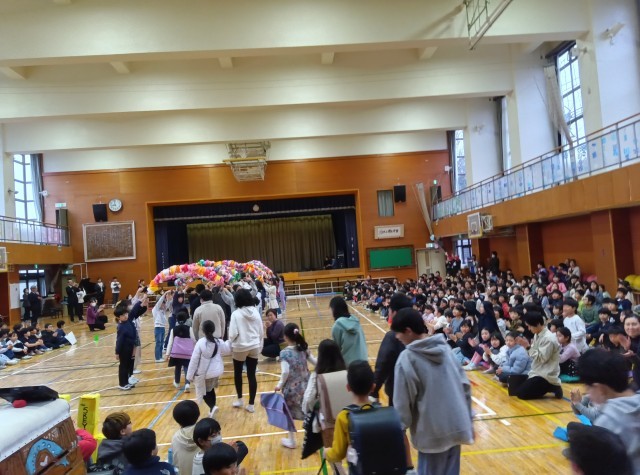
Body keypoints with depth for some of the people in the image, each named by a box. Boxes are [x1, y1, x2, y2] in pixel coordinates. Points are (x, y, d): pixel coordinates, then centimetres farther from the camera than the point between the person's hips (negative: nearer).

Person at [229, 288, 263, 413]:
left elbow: (233, 333, -16)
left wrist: (230, 343, 4)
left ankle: (239, 399, 30)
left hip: (240, 347, -3)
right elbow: (261, 332, 4)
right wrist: (259, 345, 16)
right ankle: (251, 404, 10)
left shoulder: (236, 314, -15)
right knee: (252, 375, 6)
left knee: (237, 373, 19)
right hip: (254, 347, 3)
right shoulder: (255, 312, -2)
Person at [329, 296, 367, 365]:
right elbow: (362, 341, 8)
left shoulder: (337, 326, -17)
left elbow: (337, 346, -7)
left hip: (349, 362, -5)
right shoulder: (355, 320, 1)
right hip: (362, 359, 6)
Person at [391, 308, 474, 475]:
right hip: (457, 426, 6)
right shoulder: (445, 347, 3)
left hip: (432, 432, -5)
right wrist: (468, 421, 15)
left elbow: (402, 403, -12)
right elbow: (465, 385, 7)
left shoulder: (407, 358, -15)